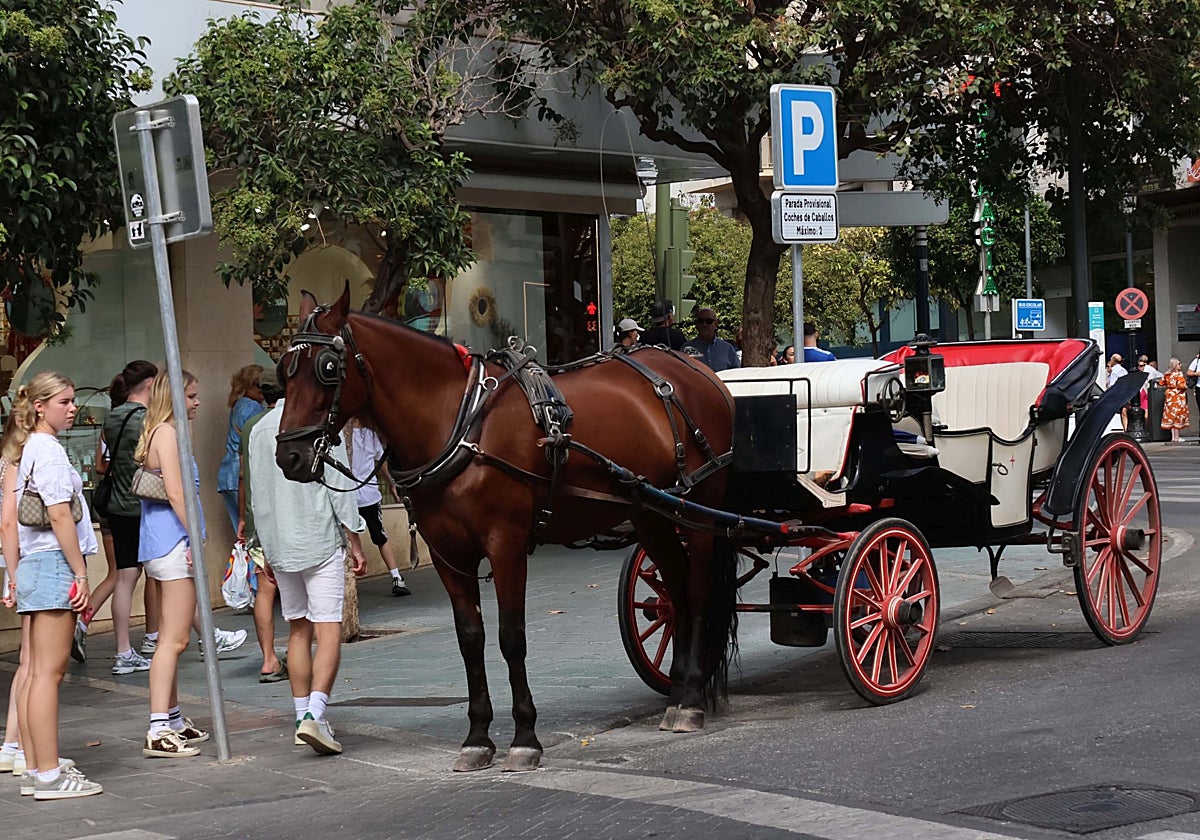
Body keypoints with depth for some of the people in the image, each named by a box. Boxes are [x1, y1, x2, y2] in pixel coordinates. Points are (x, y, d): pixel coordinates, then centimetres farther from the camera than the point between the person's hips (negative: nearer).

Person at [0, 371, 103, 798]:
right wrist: (81, 574, -14)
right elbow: (60, 516, -17)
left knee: (38, 672, 10)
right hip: (54, 564, -10)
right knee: (49, 671, -8)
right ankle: (49, 775, -7)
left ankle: (35, 770, 14)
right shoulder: (49, 449, -11)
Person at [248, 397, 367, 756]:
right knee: (328, 628, -7)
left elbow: (257, 494, 14)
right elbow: (339, 487, -9)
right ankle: (315, 715, -22)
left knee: (298, 629, 14)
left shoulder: (259, 430, 10)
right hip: (321, 541, -6)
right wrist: (355, 543, -3)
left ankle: (303, 716, 17)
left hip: (279, 545, 6)